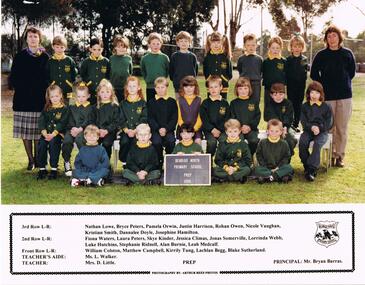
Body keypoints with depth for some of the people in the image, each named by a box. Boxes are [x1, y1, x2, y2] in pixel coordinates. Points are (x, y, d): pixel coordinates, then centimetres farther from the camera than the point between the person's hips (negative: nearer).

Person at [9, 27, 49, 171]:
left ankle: (38, 159, 12)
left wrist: (44, 92, -4)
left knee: (38, 132, 0)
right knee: (25, 133, 1)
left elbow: (48, 78, 7)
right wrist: (20, 88, -4)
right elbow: (12, 78, 9)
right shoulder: (19, 57, 8)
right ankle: (31, 160, 11)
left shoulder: (45, 57, 6)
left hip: (40, 100, -1)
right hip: (23, 101, 1)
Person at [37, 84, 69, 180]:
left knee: (53, 142, -31)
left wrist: (53, 134, -20)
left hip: (58, 133, -4)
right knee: (41, 143, -23)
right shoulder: (46, 109, 16)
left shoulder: (64, 109, 2)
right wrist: (45, 133, -13)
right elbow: (41, 122, 5)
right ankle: (42, 169, -14)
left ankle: (54, 169, -22)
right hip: (46, 133, 4)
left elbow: (62, 124, -8)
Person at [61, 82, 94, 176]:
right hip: (72, 129, 3)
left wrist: (80, 129, -16)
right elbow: (70, 120, 11)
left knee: (79, 139, -35)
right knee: (66, 140, -28)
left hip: (84, 130, -3)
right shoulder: (72, 107, 20)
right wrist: (72, 128, -10)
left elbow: (88, 121, -1)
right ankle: (67, 162, -12)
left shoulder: (90, 108, 10)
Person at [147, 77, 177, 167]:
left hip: (168, 129, 0)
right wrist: (158, 129, -13)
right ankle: (159, 161, -7)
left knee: (171, 140, -29)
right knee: (156, 141, -29)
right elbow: (150, 119, 3)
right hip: (155, 129, 0)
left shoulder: (172, 102, 9)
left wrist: (166, 129, -13)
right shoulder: (151, 102, 10)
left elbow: (174, 118, 3)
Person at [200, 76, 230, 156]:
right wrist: (212, 129, -14)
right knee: (211, 141, -29)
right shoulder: (205, 103, 7)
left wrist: (219, 130, -10)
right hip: (209, 129, -1)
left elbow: (226, 119, 5)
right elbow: (203, 119, -1)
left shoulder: (225, 103, 10)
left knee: (225, 140, -28)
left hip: (221, 130, 1)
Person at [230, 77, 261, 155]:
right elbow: (232, 118, 4)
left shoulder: (254, 102, 12)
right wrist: (240, 127, -12)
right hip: (238, 129, -1)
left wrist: (250, 127, -10)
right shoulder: (234, 103, 10)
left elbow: (257, 116, 6)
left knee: (254, 140, -27)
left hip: (251, 129, 1)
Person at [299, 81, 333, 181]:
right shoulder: (304, 106, 10)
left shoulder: (326, 107, 5)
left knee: (317, 144, -33)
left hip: (322, 131, -2)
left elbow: (328, 124, 2)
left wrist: (319, 128, -17)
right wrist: (311, 127, -18)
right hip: (308, 130, 2)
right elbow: (303, 121, 1)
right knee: (302, 143, -30)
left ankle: (311, 170, -34)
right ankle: (306, 166, -18)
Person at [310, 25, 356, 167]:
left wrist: (344, 84, 10)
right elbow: (314, 74, 8)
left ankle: (340, 156, 11)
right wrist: (324, 86, 5)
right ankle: (330, 155, 12)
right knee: (329, 127, 1)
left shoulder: (347, 54, 5)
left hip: (345, 96, 1)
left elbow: (351, 72, 13)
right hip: (327, 96, 0)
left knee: (342, 128, 2)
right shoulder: (321, 55, 3)